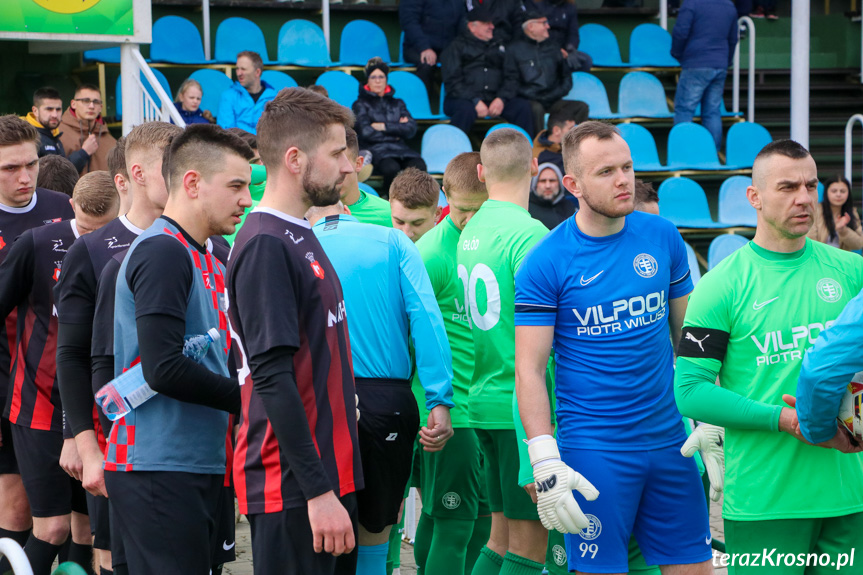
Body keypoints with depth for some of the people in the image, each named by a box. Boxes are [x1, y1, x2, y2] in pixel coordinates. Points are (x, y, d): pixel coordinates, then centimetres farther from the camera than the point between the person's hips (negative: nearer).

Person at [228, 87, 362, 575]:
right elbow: (272, 378, -21)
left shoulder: (301, 238, 15)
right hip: (292, 493, -9)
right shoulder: (265, 246, -15)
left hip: (331, 476, 9)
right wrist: (318, 491, -24)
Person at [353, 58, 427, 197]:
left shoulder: (398, 103, 25)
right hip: (376, 150, -3)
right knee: (392, 168, -39)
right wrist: (396, 129, 5)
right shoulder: (361, 104, 13)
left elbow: (411, 129, 8)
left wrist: (385, 127, -2)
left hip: (400, 149, 3)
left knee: (419, 166, -33)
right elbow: (366, 132, -4)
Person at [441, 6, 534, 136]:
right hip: (465, 99, -4)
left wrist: (501, 99, -7)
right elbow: (453, 80, -4)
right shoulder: (457, 46, 8)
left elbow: (511, 78, 14)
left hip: (494, 100, 4)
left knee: (523, 106, -21)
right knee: (466, 110, -39)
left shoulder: (498, 46, 22)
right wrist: (475, 101, -16)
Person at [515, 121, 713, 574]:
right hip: (592, 449, -4)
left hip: (669, 440, 4)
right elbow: (529, 370, -9)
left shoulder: (663, 238, 5)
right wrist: (544, 462, -17)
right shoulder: (545, 263, -8)